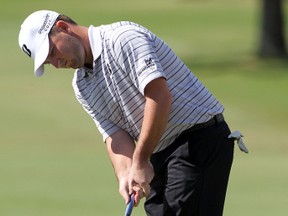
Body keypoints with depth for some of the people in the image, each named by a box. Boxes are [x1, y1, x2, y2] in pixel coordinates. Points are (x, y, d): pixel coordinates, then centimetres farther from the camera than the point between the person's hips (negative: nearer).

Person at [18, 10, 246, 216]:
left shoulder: (123, 37, -14)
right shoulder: (82, 86, 13)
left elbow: (159, 95, -25)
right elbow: (114, 134, 4)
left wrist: (141, 161, -22)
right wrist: (125, 176, -17)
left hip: (201, 139, -10)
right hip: (159, 155, 10)